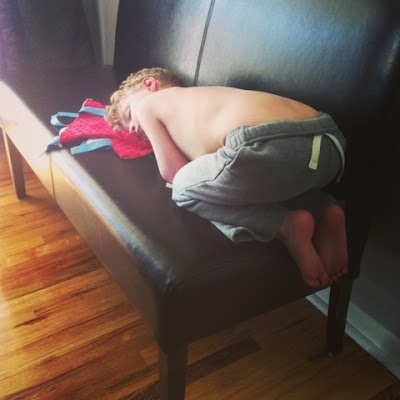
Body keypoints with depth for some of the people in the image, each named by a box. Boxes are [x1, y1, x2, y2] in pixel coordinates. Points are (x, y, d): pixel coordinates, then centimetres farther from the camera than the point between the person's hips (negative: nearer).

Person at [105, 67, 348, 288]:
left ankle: (286, 225, -1)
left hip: (271, 144, -8)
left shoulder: (147, 103, 22)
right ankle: (324, 212, 11)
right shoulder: (200, 99, 39)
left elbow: (172, 171, 14)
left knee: (184, 188, 16)